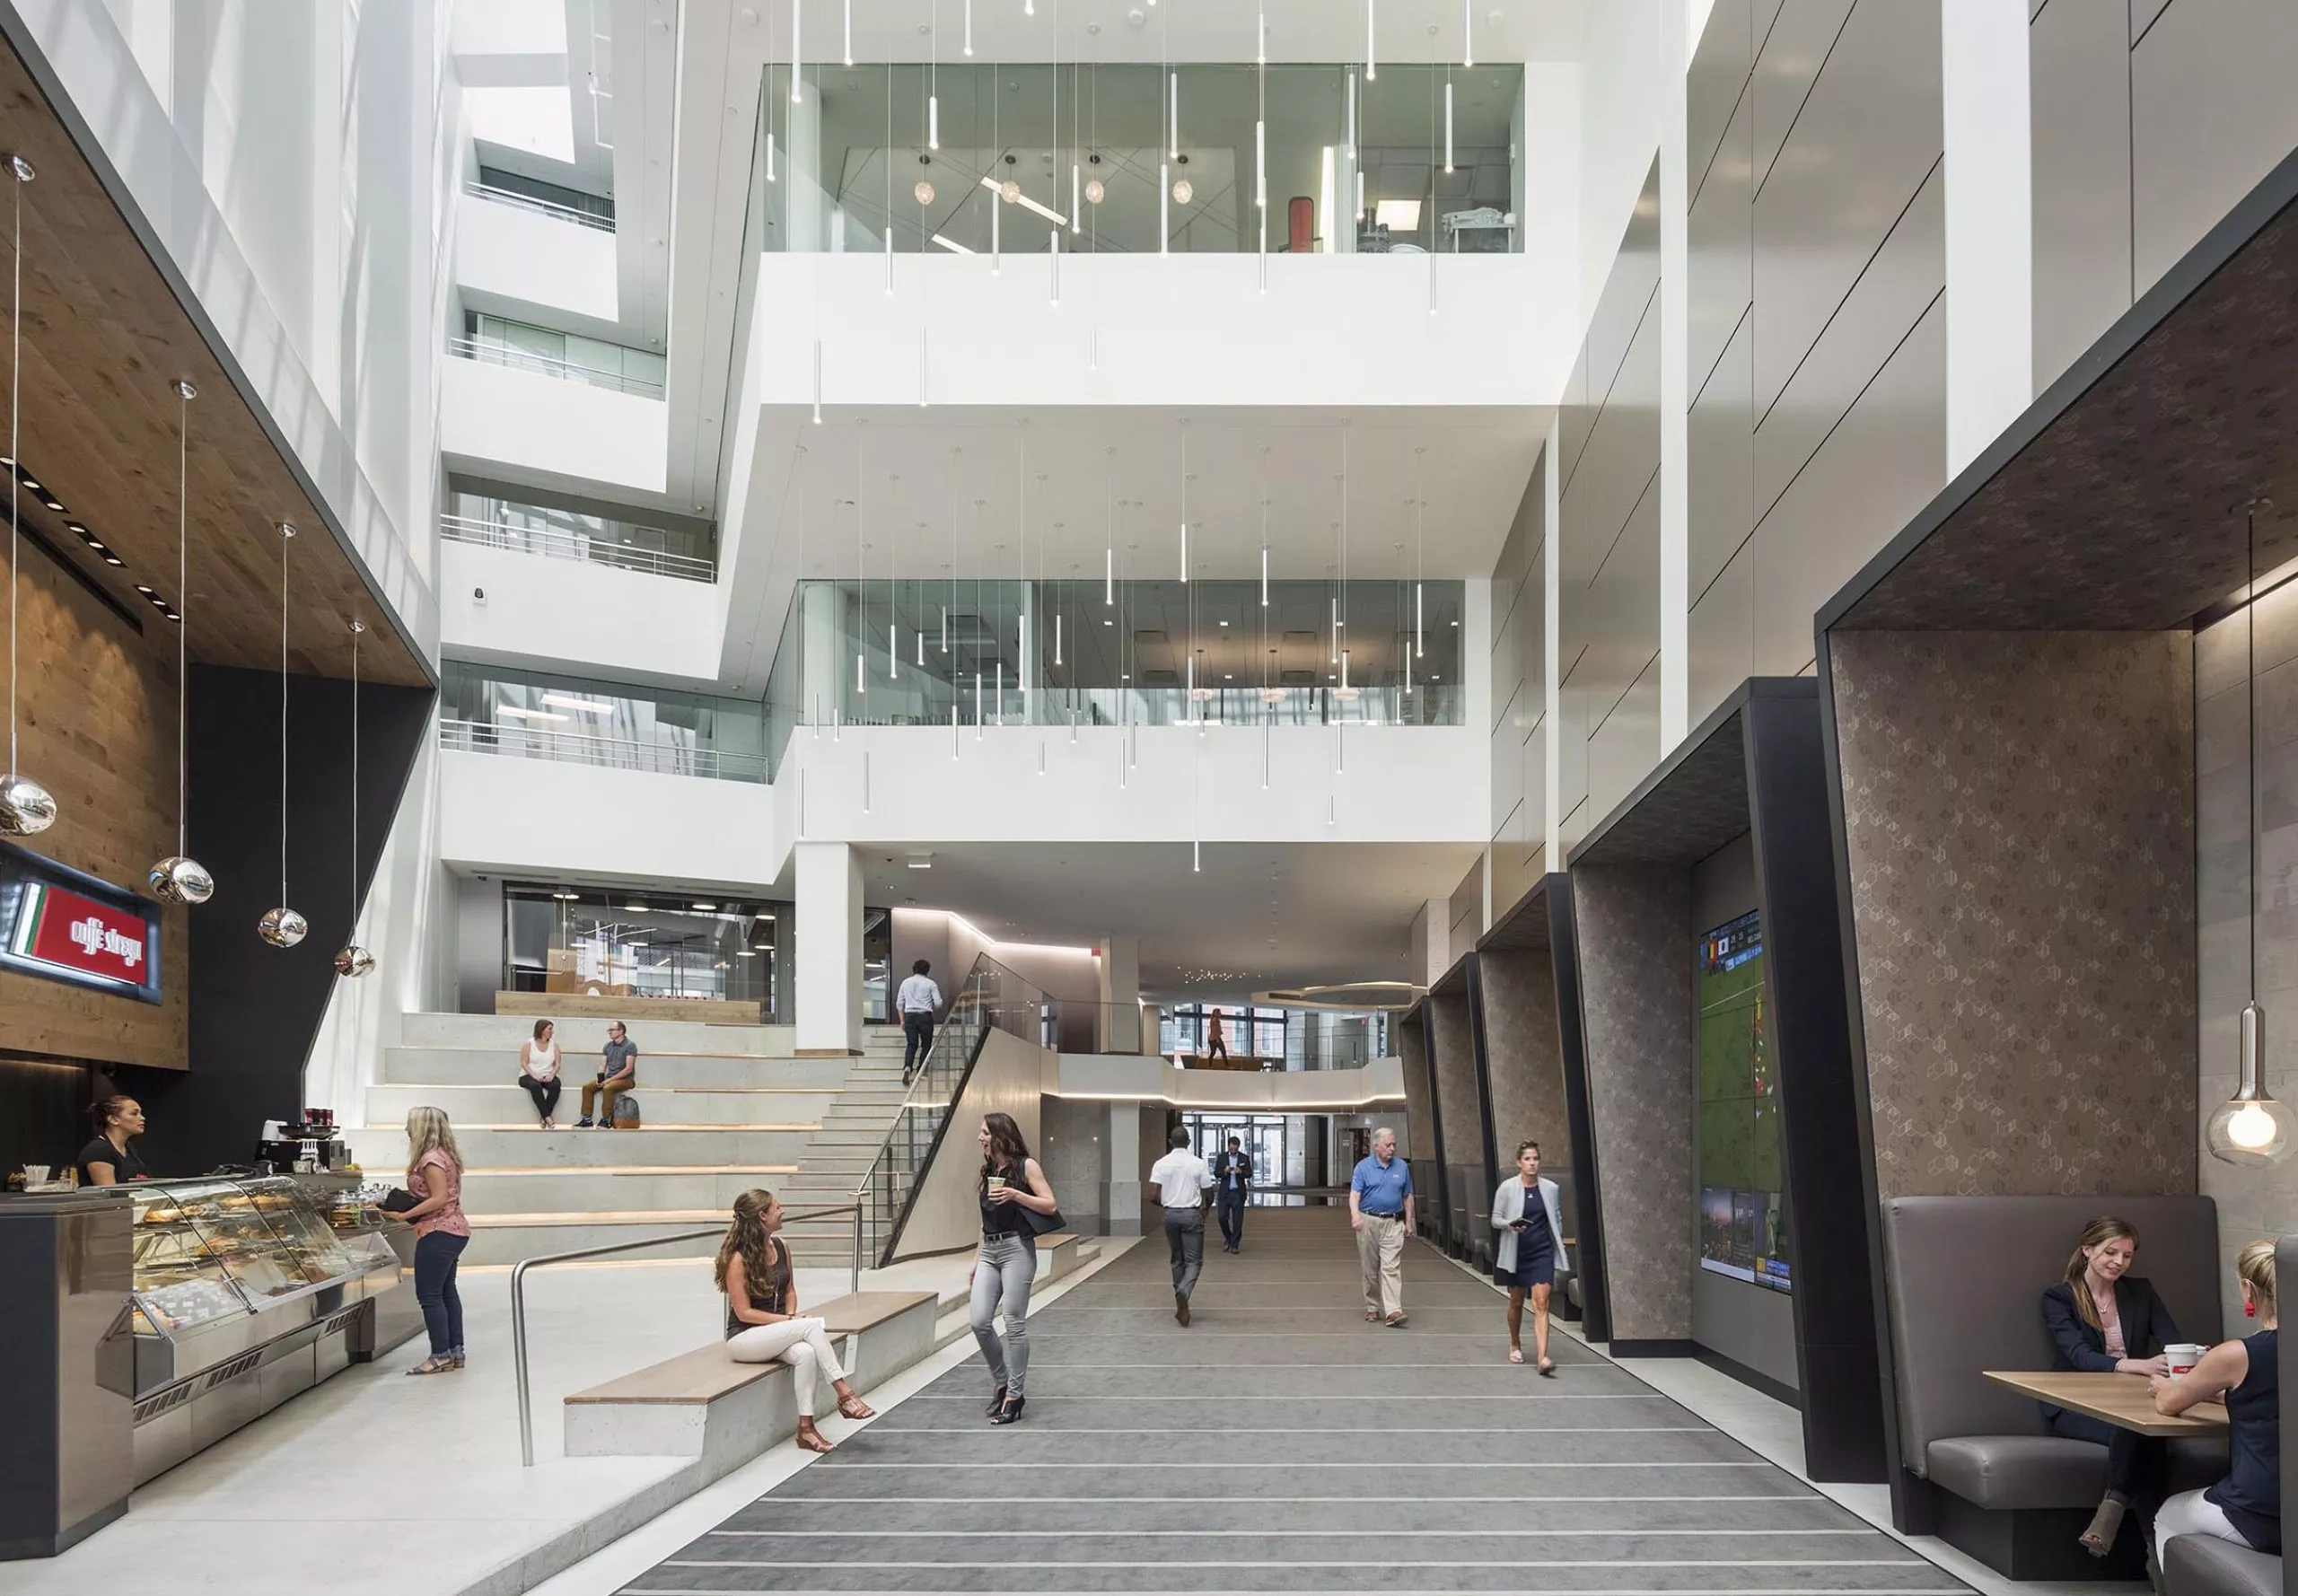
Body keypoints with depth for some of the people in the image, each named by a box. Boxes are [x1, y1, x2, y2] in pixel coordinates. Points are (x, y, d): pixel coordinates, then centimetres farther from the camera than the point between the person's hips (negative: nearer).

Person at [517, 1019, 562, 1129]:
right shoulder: (528, 1044, 0)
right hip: (529, 1076, -3)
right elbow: (524, 1063, -6)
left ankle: (544, 1117, -29)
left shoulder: (554, 1045, 10)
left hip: (547, 1077, 3)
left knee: (556, 1085, -32)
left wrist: (552, 1075, -16)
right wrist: (534, 1075, -21)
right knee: (535, 1086, -38)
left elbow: (557, 1064, 4)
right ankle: (547, 1117, -37)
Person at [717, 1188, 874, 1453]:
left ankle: (805, 1427, -28)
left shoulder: (781, 1247, 4)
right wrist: (790, 1321, -18)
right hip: (743, 1338, -6)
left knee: (805, 1353, -30)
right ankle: (843, 1393, -24)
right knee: (813, 1325, -27)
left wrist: (791, 1316, -5)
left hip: (776, 1333, 6)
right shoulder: (738, 1258, -17)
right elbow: (744, 1312, -16)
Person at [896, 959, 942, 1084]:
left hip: (910, 1016, 3)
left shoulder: (906, 983, 10)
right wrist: (933, 1009, 19)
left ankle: (907, 1067, -19)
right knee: (926, 1045, 10)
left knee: (911, 1044, 6)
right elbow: (938, 1003, -3)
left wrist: (902, 1020, 16)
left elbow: (899, 1003, 10)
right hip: (925, 1016, -3)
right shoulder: (930, 984, 1)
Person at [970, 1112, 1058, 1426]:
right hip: (989, 1252, 6)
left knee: (1015, 1324, -4)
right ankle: (1001, 1383, 14)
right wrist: (976, 1260, 17)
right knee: (979, 1321, -5)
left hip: (1017, 1249, -6)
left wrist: (1015, 1195, -19)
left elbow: (1050, 1205, -8)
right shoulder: (988, 1171, 14)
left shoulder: (1026, 1166, -4)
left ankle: (1014, 1394, 5)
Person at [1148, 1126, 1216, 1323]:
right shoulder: (1198, 1163, -5)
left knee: (1177, 1260, 17)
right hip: (1192, 1214, -2)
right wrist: (1204, 1209, 20)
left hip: (1171, 1214, 2)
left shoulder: (1161, 1164, -4)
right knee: (1194, 1261, 1)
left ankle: (1181, 1303, 21)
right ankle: (1183, 1292, -25)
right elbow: (1207, 1193, -1)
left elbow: (1155, 1195, -8)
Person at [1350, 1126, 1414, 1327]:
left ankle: (1393, 1312, -18)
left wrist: (1409, 1222, 12)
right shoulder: (1364, 1167, -1)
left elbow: (1407, 1196, 15)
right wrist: (1355, 1216, -25)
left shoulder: (1402, 1167, 8)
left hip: (1393, 1223, 1)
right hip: (1368, 1222, -1)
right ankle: (1372, 1308, 19)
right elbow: (1354, 1194, -9)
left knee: (1392, 1268, -10)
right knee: (1370, 1269, 7)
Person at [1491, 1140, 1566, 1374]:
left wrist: (1557, 1243, 16)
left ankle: (1542, 1357, -19)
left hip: (1542, 1252, 0)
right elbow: (1495, 1219, -2)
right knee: (1516, 1301, 16)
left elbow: (1557, 1218, 14)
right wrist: (1510, 1225, -22)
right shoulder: (1507, 1188, -6)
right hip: (1516, 1253, 0)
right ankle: (1515, 1345, 39)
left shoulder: (1550, 1188, 0)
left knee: (1541, 1303, -12)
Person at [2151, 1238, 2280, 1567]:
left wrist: (2163, 1385, 20)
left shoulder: (2238, 1354, -17)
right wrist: (2211, 1389, 21)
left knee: (2169, 1516, 23)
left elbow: (2166, 1403, 0)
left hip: (2257, 1521, -6)